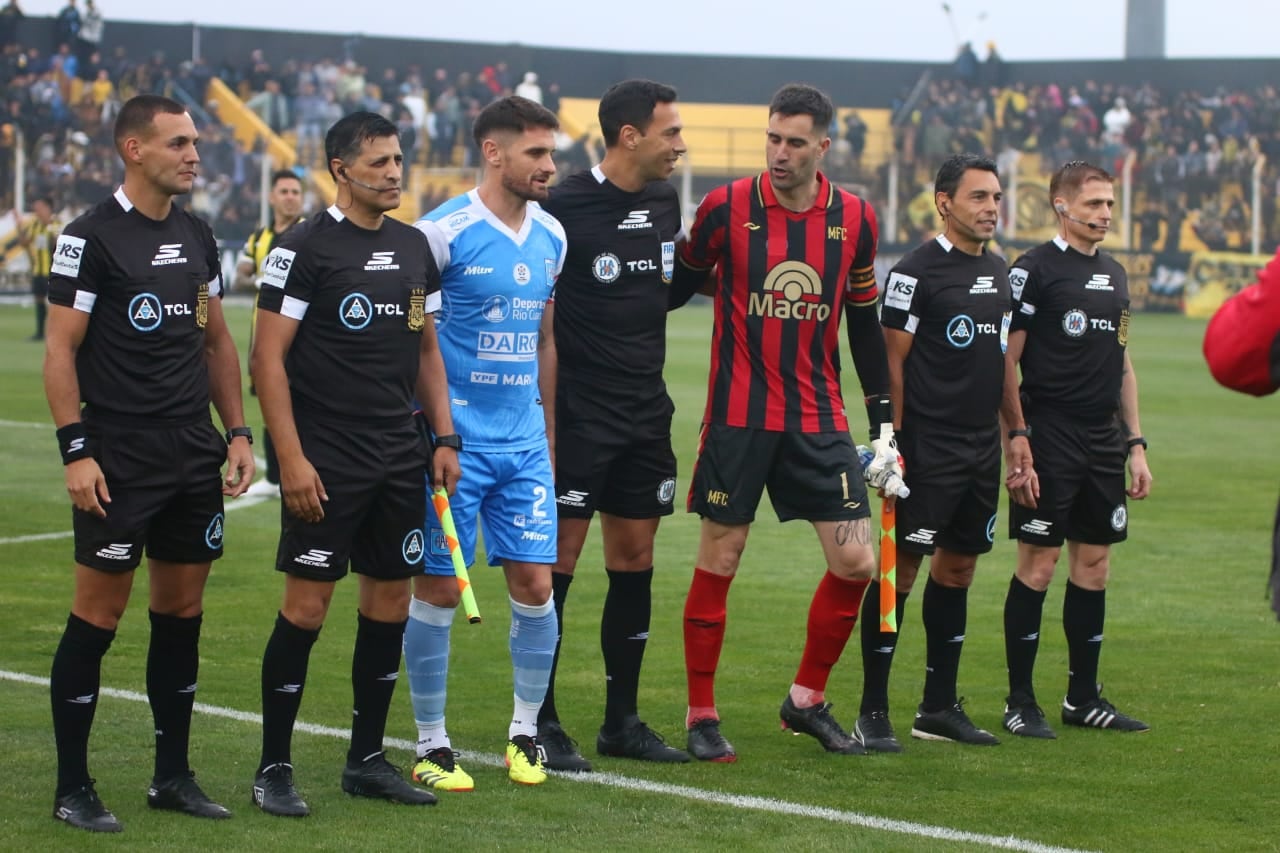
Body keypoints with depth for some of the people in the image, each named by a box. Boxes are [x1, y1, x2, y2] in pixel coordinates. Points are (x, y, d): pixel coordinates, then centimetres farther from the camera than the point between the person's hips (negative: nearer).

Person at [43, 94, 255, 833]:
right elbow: (61, 350, -10)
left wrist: (238, 432, 11)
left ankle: (173, 775, 19)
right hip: (119, 457, -7)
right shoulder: (91, 238, -9)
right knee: (98, 614, -3)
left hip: (194, 454, 7)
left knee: (183, 610, 10)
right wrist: (75, 451, -16)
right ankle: (73, 786, 4)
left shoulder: (198, 237, 12)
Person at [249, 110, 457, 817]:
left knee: (390, 600, 8)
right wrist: (291, 458, -16)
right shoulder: (305, 247, -8)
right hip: (325, 462, -7)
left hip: (399, 458, 7)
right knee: (306, 605, -5)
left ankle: (367, 759, 19)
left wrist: (444, 438, 11)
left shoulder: (414, 247, 12)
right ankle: (274, 768, 3)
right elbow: (268, 356, -10)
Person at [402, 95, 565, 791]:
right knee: (438, 589, -1)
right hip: (454, 439, -5)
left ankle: (525, 732, 19)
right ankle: (432, 745, 11)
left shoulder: (550, 238, 10)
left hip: (523, 442, 6)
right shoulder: (442, 232, -11)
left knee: (534, 584, 3)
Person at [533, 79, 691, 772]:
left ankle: (621, 721, 17)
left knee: (635, 562, 9)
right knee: (557, 561, -4)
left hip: (646, 413, 7)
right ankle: (539, 723, 3)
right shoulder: (565, 206, -13)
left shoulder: (664, 202, 9)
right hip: (579, 416, -7)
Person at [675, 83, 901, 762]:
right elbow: (677, 284, 7)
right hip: (737, 417, -3)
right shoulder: (726, 209, -5)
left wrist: (884, 421, 9)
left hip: (818, 420, 3)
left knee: (856, 561, -2)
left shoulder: (855, 219, 3)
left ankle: (808, 700, 16)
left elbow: (864, 323, 11)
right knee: (717, 563, -1)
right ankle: (701, 717, 12)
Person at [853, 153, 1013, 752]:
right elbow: (891, 362, -10)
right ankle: (872, 713, -3)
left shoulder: (998, 271, 14)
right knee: (901, 569, -7)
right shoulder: (916, 271, -9)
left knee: (957, 569, 11)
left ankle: (939, 707, 19)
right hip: (929, 449, -8)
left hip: (982, 449, 8)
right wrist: (892, 444, -14)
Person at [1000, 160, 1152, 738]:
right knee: (1037, 564, -5)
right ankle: (1019, 702, 2)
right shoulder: (1034, 269, -6)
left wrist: (1135, 444, 16)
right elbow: (1005, 363, -9)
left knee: (1094, 565, 9)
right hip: (1050, 437, -7)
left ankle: (1084, 698, 17)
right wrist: (1017, 441, -16)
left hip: (1104, 439, 7)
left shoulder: (1115, 275, 16)